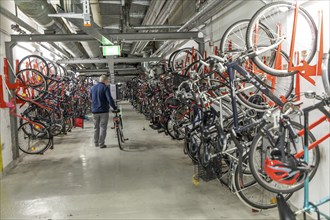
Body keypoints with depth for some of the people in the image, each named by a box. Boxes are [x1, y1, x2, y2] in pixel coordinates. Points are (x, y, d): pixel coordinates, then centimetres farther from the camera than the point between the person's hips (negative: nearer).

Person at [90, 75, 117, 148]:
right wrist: (114, 107, -10)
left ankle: (96, 143, 23)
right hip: (103, 110, -5)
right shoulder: (105, 87, -10)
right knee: (103, 127, 2)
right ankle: (101, 144, 2)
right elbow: (109, 99, -20)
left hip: (94, 111, 5)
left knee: (96, 127, 16)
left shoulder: (92, 88, 9)